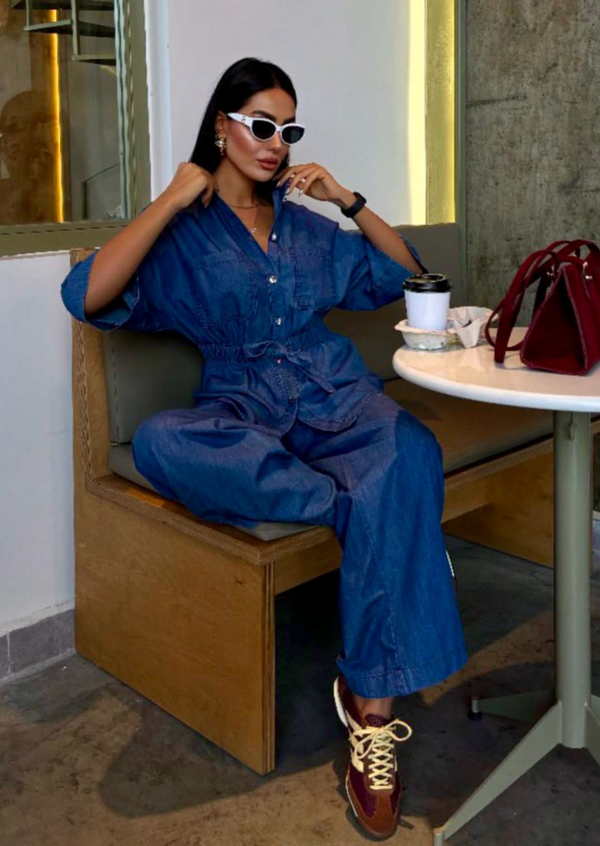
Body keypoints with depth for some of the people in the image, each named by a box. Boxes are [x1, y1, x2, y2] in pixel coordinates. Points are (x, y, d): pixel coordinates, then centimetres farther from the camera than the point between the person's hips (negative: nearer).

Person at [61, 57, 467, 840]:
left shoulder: (306, 226, 22)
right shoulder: (182, 234, 9)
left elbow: (406, 278, 24)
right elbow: (88, 296, -9)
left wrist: (350, 202, 12)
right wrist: (172, 200, -6)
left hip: (339, 401, 2)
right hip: (244, 417, -2)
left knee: (410, 451, -34)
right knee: (157, 441, -36)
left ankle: (372, 714, -30)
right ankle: (369, 511, -26)